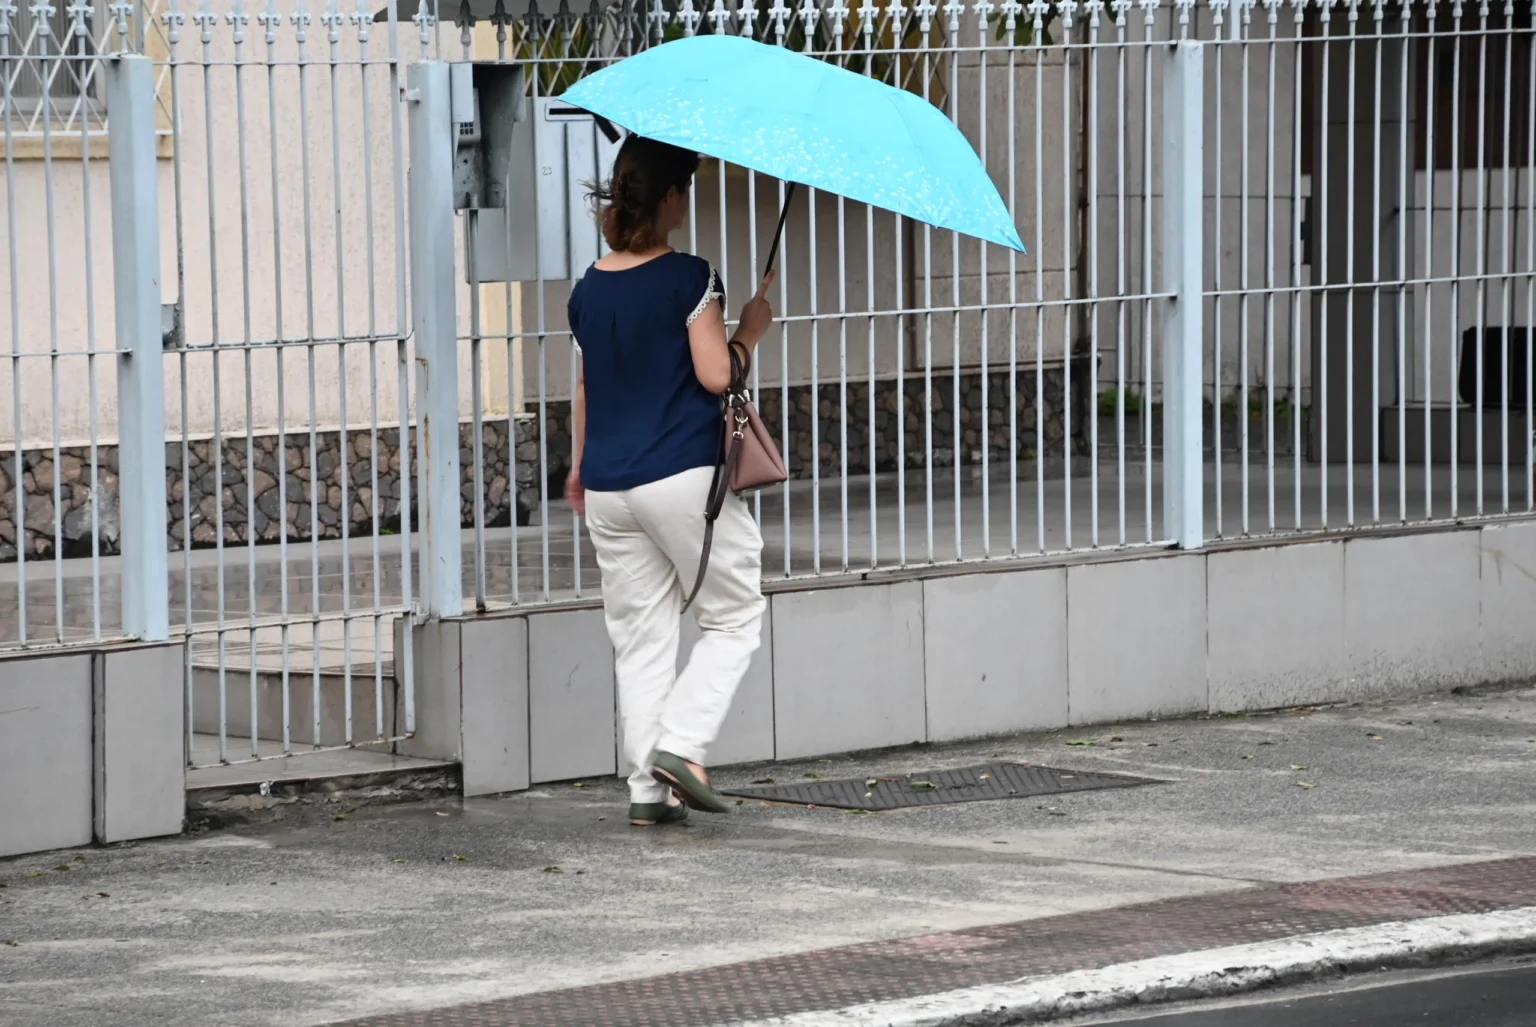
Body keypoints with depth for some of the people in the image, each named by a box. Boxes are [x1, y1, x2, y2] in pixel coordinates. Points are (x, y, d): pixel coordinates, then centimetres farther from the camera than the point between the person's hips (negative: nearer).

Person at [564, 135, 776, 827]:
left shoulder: (589, 290, 8)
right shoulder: (687, 279, -10)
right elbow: (715, 376, -13)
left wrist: (579, 466, 30)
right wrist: (751, 330, 5)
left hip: (608, 488, 6)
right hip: (684, 479, -6)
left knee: (640, 635, 9)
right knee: (733, 616, 7)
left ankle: (648, 785, 5)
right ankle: (680, 743, -9)